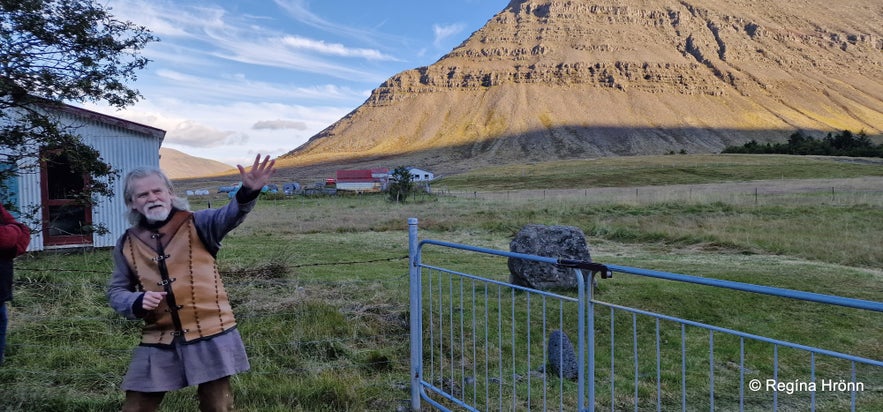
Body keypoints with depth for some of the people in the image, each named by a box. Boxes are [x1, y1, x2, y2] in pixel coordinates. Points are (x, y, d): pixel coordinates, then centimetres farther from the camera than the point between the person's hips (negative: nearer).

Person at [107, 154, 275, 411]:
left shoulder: (197, 225, -3)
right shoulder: (127, 245, 7)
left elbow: (229, 216, -24)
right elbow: (115, 291, 13)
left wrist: (249, 191, -45)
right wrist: (137, 302, -11)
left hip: (209, 335, -3)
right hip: (159, 342, 3)